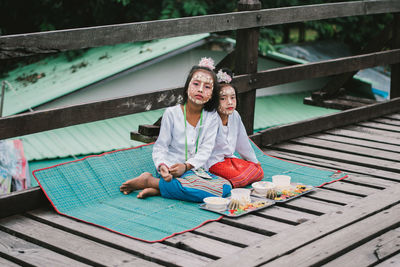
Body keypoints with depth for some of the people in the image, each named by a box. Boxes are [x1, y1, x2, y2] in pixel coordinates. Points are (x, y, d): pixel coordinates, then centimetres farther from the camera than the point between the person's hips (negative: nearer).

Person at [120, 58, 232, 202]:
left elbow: (205, 150, -2)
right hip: (170, 170, -5)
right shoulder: (171, 113, 0)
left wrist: (186, 166, -19)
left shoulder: (211, 117, 6)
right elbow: (160, 146, 1)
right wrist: (162, 166, -20)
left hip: (196, 169, 5)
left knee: (225, 187, -26)